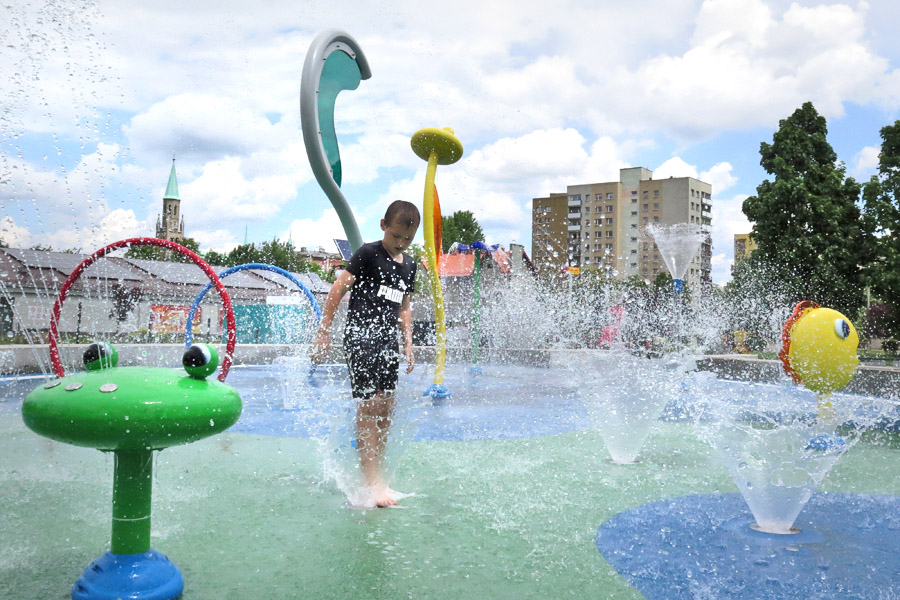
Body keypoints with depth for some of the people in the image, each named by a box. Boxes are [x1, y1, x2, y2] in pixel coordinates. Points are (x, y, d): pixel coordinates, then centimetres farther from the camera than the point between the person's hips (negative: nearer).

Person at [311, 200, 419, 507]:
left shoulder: (409, 265, 16)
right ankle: (370, 481, -11)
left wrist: (408, 344, 19)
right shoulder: (368, 254, -4)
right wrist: (323, 331, -9)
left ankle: (374, 476, 18)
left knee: (386, 409, 7)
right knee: (369, 406, -13)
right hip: (361, 335, -7)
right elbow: (338, 288, -6)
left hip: (388, 340, 7)